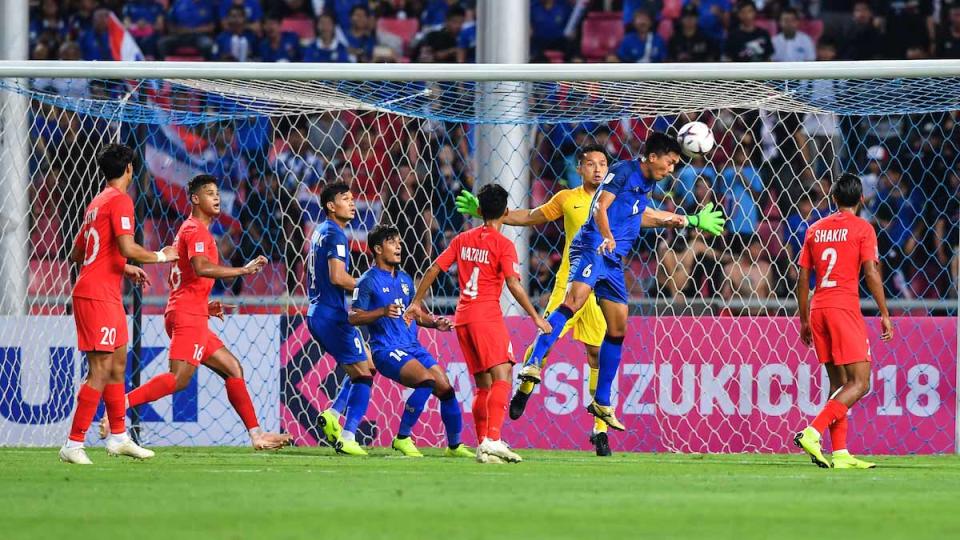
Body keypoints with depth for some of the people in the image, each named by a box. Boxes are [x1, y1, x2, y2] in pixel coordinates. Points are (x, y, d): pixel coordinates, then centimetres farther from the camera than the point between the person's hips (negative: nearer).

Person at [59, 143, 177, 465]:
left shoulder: (98, 203, 18)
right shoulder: (119, 200, -11)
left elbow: (77, 254, 24)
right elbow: (127, 248, -23)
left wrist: (124, 269, 26)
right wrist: (160, 256, -6)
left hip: (106, 296, 10)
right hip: (98, 296, -10)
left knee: (118, 363, 18)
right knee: (101, 371, -11)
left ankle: (118, 437, 27)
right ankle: (74, 445, -13)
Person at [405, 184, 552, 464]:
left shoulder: (462, 239, 13)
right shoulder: (503, 244, -4)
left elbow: (433, 270, 13)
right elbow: (514, 284, -12)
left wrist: (416, 303, 22)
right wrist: (536, 317, -7)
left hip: (462, 318, 7)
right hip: (487, 316, -7)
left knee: (483, 384, 12)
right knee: (502, 377, -12)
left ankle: (483, 445, 9)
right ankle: (492, 440, -27)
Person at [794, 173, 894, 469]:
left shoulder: (815, 229, 13)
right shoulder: (862, 228, -1)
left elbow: (802, 279, 14)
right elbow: (871, 273, -9)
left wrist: (804, 320, 21)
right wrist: (885, 314, -4)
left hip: (818, 309, 6)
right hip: (845, 307, -6)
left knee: (839, 383, 11)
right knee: (860, 383, -5)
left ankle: (840, 453, 5)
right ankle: (812, 432, -22)